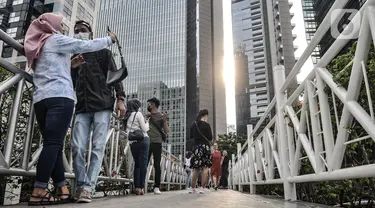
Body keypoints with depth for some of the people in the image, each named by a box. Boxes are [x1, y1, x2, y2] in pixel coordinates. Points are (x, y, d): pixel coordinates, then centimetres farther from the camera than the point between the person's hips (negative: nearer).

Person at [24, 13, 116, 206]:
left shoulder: (39, 45, 27)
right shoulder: (56, 39, 6)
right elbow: (87, 46, 4)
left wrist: (72, 64, 26)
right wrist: (110, 39, 15)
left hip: (41, 99, 8)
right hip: (59, 97, -8)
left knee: (53, 144, 2)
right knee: (53, 143, -12)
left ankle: (62, 190, 0)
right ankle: (38, 192, -16)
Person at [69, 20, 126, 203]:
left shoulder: (103, 52, 12)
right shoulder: (74, 57, 22)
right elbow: (70, 84, 19)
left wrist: (120, 99, -10)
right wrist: (72, 68, -1)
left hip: (103, 106, -3)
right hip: (82, 108, 4)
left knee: (98, 147, -9)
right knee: (77, 147, -7)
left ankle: (88, 187, -9)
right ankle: (81, 185, 5)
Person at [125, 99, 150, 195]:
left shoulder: (127, 116, 15)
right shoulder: (138, 114, -3)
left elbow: (128, 130, 14)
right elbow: (144, 129, -6)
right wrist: (147, 123, 13)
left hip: (132, 142, 6)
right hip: (142, 140, -6)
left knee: (137, 164, 11)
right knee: (143, 163, -3)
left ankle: (137, 188, 8)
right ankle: (141, 187, -6)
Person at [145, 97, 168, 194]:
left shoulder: (162, 116, 4)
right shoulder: (146, 116, 13)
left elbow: (166, 132, 2)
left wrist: (165, 120, -13)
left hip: (157, 143, -3)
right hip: (147, 142, 3)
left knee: (157, 165, -1)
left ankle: (156, 187, 4)